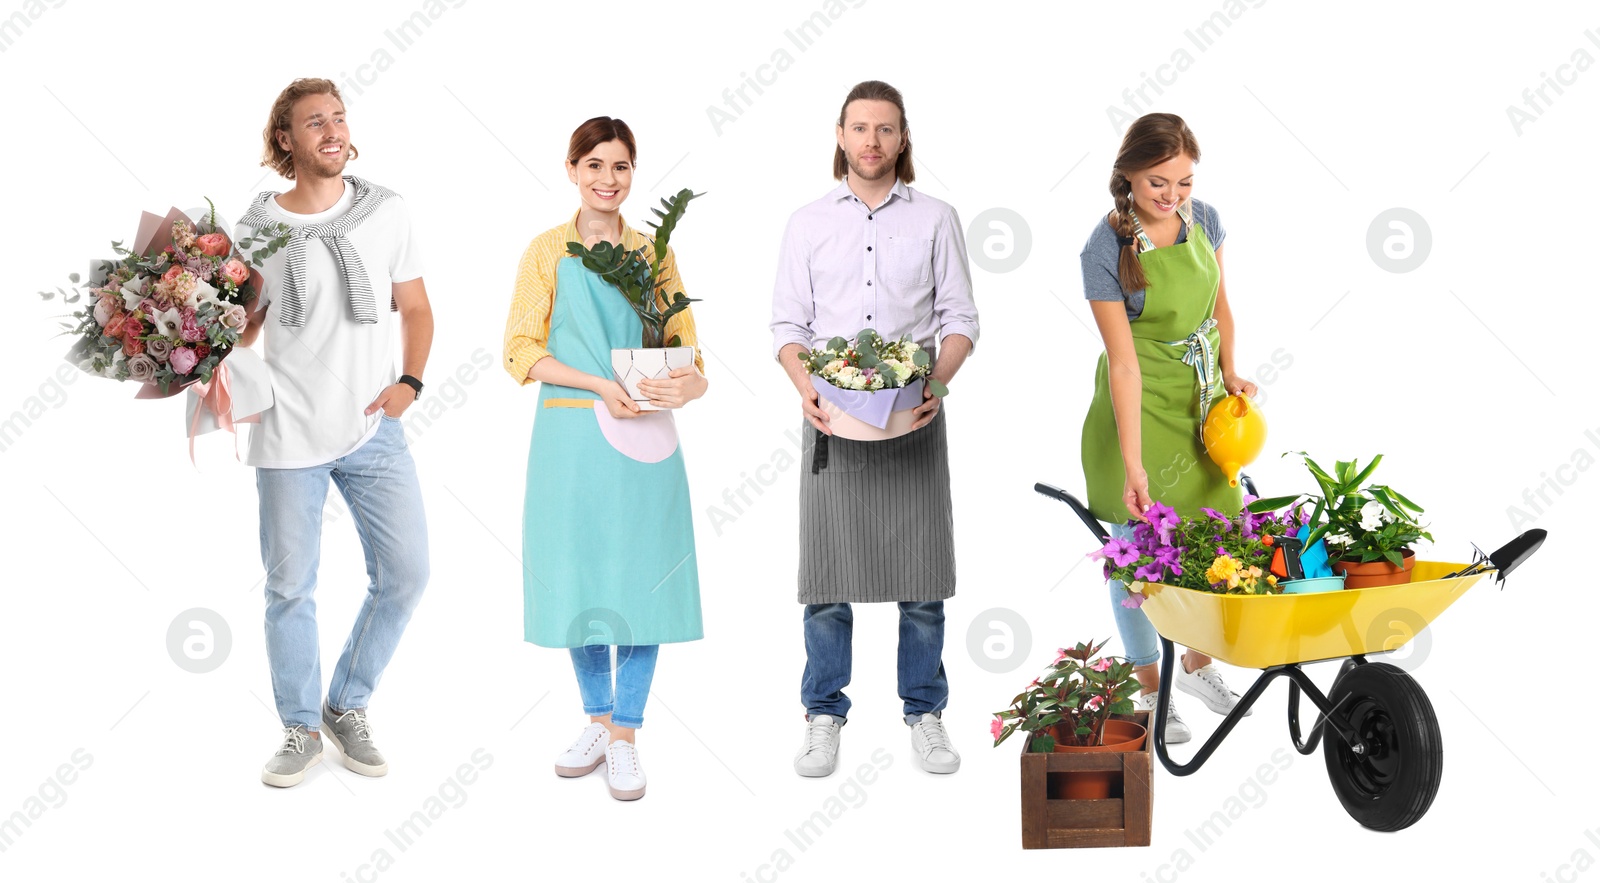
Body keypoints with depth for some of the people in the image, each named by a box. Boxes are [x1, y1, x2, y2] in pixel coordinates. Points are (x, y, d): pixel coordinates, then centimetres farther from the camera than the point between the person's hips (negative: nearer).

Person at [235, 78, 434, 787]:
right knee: (290, 586, 5)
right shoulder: (258, 227, 0)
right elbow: (240, 325, 8)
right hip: (289, 435, -1)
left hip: (374, 430, 2)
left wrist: (409, 382, -5)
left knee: (405, 572, 1)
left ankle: (348, 707, 21)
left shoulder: (385, 211, 4)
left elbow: (415, 308, 9)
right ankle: (302, 727, 22)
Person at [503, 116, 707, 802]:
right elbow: (521, 350, -2)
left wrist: (693, 381, -14)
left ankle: (625, 735, 9)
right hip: (570, 438, -1)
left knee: (643, 580, -1)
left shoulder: (654, 252, 10)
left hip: (642, 442, 1)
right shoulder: (548, 251, 4)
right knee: (578, 579, 6)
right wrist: (600, 386, -14)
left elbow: (683, 339, 9)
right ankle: (597, 721, 23)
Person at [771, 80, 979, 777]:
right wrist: (805, 386, -12)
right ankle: (824, 716, 13)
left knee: (921, 574, 2)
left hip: (912, 414, 0)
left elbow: (960, 318, 6)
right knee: (827, 571, 1)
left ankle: (924, 713, 15)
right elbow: (787, 324, 7)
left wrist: (937, 380, -12)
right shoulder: (807, 223, 10)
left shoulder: (935, 219, 8)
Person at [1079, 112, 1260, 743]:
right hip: (1142, 404, -5)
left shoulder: (1204, 220, -3)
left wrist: (1230, 372, -4)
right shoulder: (1105, 249, -20)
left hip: (1205, 396, 5)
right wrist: (1132, 465, -24)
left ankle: (1198, 665, 32)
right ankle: (1148, 691, 20)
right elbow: (1124, 362, -22)